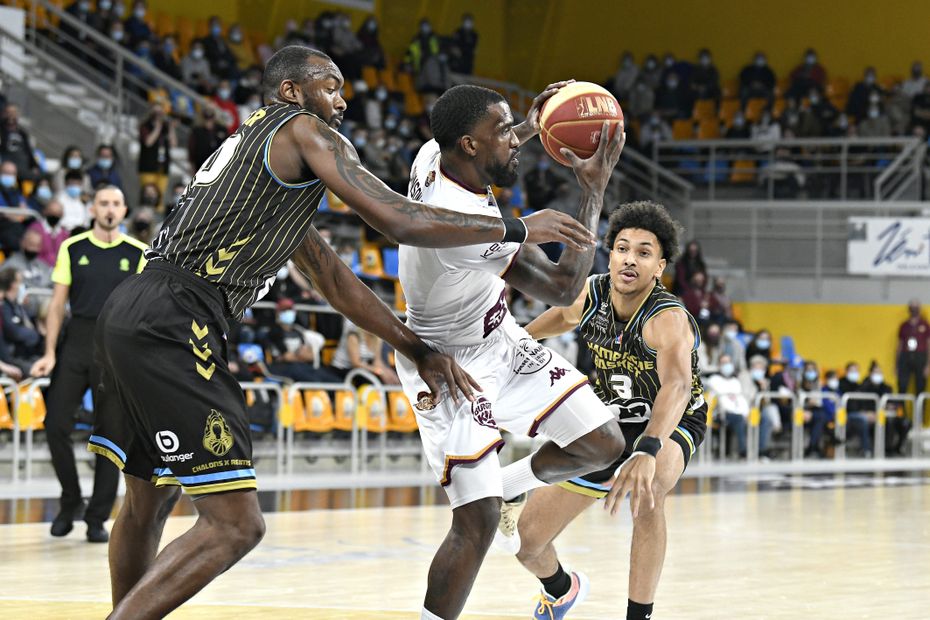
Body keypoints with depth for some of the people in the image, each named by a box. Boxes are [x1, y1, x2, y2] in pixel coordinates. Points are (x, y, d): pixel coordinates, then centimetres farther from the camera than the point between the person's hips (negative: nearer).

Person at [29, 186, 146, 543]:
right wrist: (50, 354, -2)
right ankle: (70, 502, 15)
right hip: (76, 341, 1)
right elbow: (58, 304, 6)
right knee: (56, 424, -5)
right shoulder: (72, 248, 6)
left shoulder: (137, 254, 4)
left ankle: (98, 518, 8)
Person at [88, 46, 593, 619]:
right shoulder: (304, 128, 1)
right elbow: (401, 221, -8)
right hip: (173, 319, -10)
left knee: (150, 500, 27)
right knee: (235, 525, -11)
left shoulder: (254, 146, 30)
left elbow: (331, 276, 32)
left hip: (131, 313, 10)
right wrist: (519, 229, 4)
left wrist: (417, 349, 31)